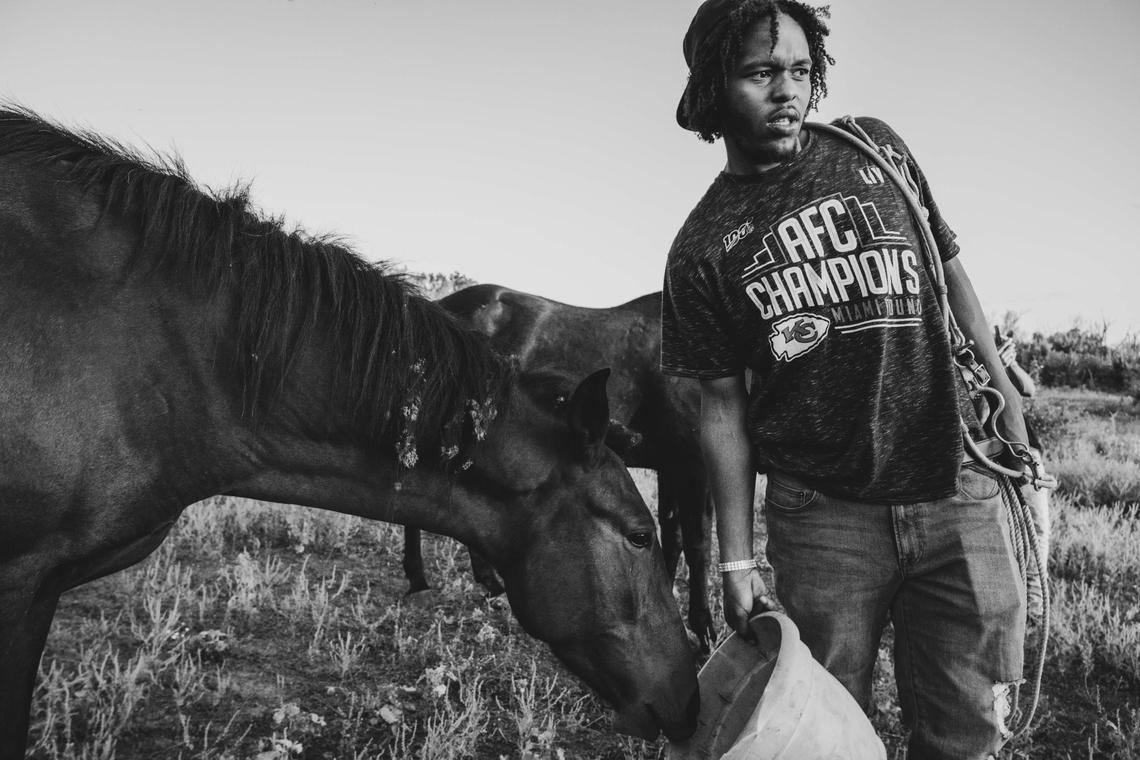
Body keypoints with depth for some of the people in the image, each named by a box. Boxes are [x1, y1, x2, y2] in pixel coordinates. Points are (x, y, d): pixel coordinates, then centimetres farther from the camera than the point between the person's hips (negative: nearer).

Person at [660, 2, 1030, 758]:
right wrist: (737, 560, 0)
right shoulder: (702, 251, -1)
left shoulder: (875, 149, 5)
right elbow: (724, 407, 1)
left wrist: (1003, 387, 10)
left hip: (956, 491, 2)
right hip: (821, 517, -1)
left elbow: (948, 268, 15)